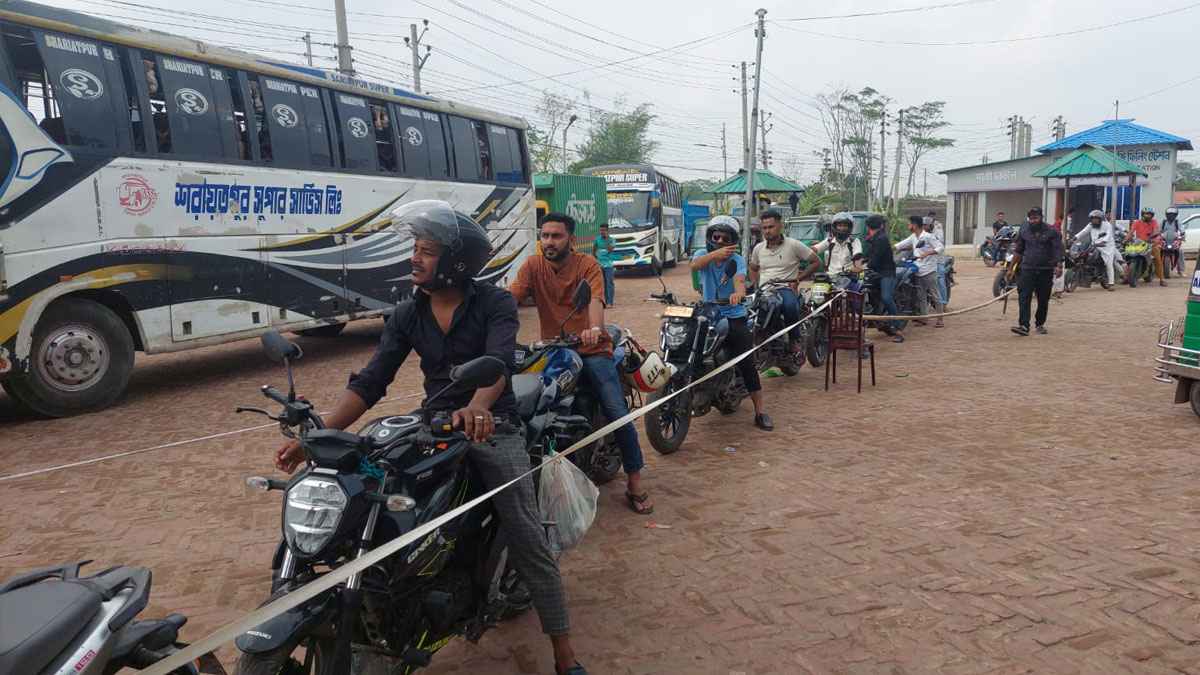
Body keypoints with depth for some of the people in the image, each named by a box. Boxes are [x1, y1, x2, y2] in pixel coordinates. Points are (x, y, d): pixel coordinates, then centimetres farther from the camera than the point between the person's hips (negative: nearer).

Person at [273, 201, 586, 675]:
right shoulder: (406, 316, 6)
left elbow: (498, 361, -26)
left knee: (528, 541, -8)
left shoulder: (495, 304, -7)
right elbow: (370, 382, -1)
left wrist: (477, 407, -48)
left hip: (492, 426, -4)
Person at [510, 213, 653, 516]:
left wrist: (595, 328, -44)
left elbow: (595, 300, -22)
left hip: (591, 349, -2)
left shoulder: (588, 265, -5)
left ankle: (634, 483, 5)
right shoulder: (533, 265, 2)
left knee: (618, 414, -12)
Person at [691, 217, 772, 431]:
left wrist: (738, 292, -47)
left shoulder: (737, 259, -1)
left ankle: (760, 412, -4)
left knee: (747, 363, -10)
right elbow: (695, 265, -22)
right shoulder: (703, 253, 4)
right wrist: (715, 254, -42)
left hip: (734, 317, -2)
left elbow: (739, 278, -22)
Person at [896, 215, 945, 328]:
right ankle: (923, 317, 19)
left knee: (934, 295, -3)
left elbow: (940, 247, -16)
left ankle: (940, 319, 2)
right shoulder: (913, 237, 12)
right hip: (918, 271, 8)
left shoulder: (928, 236, -11)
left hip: (929, 271, -8)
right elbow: (901, 245, 20)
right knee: (920, 296, 11)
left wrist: (927, 253, -28)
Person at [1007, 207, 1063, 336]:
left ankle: (1040, 324, 25)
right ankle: (1024, 326, -19)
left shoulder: (1051, 232, -2)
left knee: (1043, 300, 8)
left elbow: (1058, 249, -7)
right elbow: (1018, 251, 15)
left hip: (1045, 270, -1)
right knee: (1024, 298, -13)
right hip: (1028, 269, 1)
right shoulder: (1024, 230, 8)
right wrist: (1011, 268, 15)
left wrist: (1059, 266, -22)